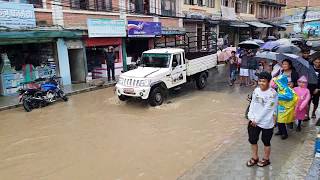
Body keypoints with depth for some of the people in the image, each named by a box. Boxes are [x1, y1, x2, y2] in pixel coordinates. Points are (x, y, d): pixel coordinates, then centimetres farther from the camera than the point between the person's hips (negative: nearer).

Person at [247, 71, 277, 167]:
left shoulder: (272, 94, -18)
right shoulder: (256, 90, 0)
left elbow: (266, 109, -19)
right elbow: (252, 104, 2)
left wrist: (257, 120, -14)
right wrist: (251, 117, -7)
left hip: (266, 122, -5)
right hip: (254, 120, 6)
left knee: (266, 142, 13)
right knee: (252, 140, 15)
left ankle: (266, 159, 35)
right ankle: (254, 158, 35)